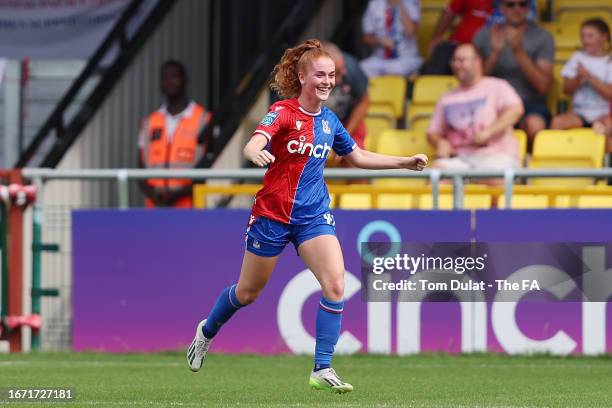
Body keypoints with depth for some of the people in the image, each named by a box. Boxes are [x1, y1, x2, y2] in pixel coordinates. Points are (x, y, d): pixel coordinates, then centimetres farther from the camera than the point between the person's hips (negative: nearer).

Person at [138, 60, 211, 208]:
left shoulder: (202, 119, 3)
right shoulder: (150, 122, 17)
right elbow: (141, 167, 16)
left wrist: (179, 194, -13)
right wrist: (150, 192, -6)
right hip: (155, 208, 4)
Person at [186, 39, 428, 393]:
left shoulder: (329, 121, 4)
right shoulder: (283, 112, -13)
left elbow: (358, 156, 20)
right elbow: (254, 143, -31)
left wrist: (405, 162, 14)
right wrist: (256, 153, -55)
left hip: (314, 215, 4)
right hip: (272, 214, -4)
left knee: (336, 284, -18)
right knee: (247, 292, 11)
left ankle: (322, 370, -13)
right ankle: (207, 331, 42)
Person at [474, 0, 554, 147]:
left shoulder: (542, 37, 3)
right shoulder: (484, 35, 8)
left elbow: (543, 86, -8)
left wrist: (519, 51, -16)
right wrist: (496, 52, -13)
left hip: (530, 103, -1)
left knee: (534, 125, -36)